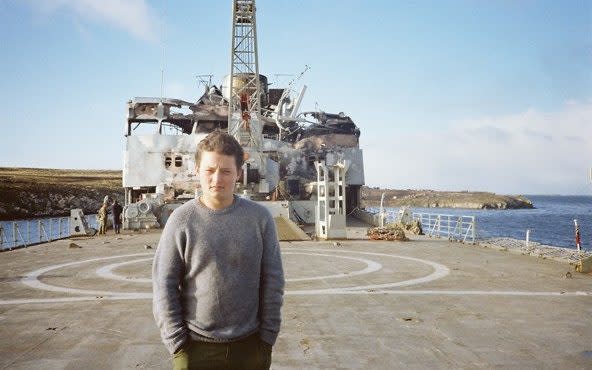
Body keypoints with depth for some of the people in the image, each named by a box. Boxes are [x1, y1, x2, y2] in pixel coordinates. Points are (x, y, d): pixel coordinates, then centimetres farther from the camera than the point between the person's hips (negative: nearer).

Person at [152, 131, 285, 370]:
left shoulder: (260, 217, -4)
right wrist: (177, 344, -7)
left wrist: (267, 337, -2)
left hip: (250, 345, 1)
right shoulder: (181, 220, -7)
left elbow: (272, 281, -1)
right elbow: (164, 286, -5)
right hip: (195, 348, -1)